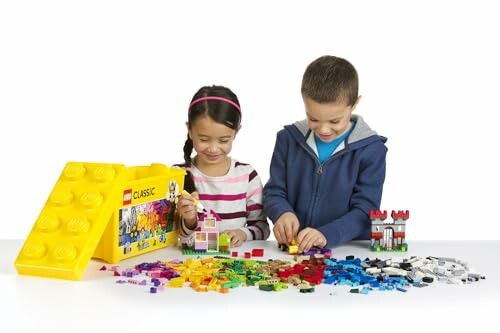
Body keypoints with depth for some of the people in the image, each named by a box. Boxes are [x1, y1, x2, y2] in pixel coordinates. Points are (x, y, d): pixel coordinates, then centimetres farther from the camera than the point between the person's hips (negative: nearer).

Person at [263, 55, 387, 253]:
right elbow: (274, 192, 8)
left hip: (350, 252, -2)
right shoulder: (289, 139, 5)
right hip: (292, 251, 2)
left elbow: (365, 210, -8)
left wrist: (327, 235, -24)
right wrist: (283, 213, -15)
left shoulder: (370, 149, -4)